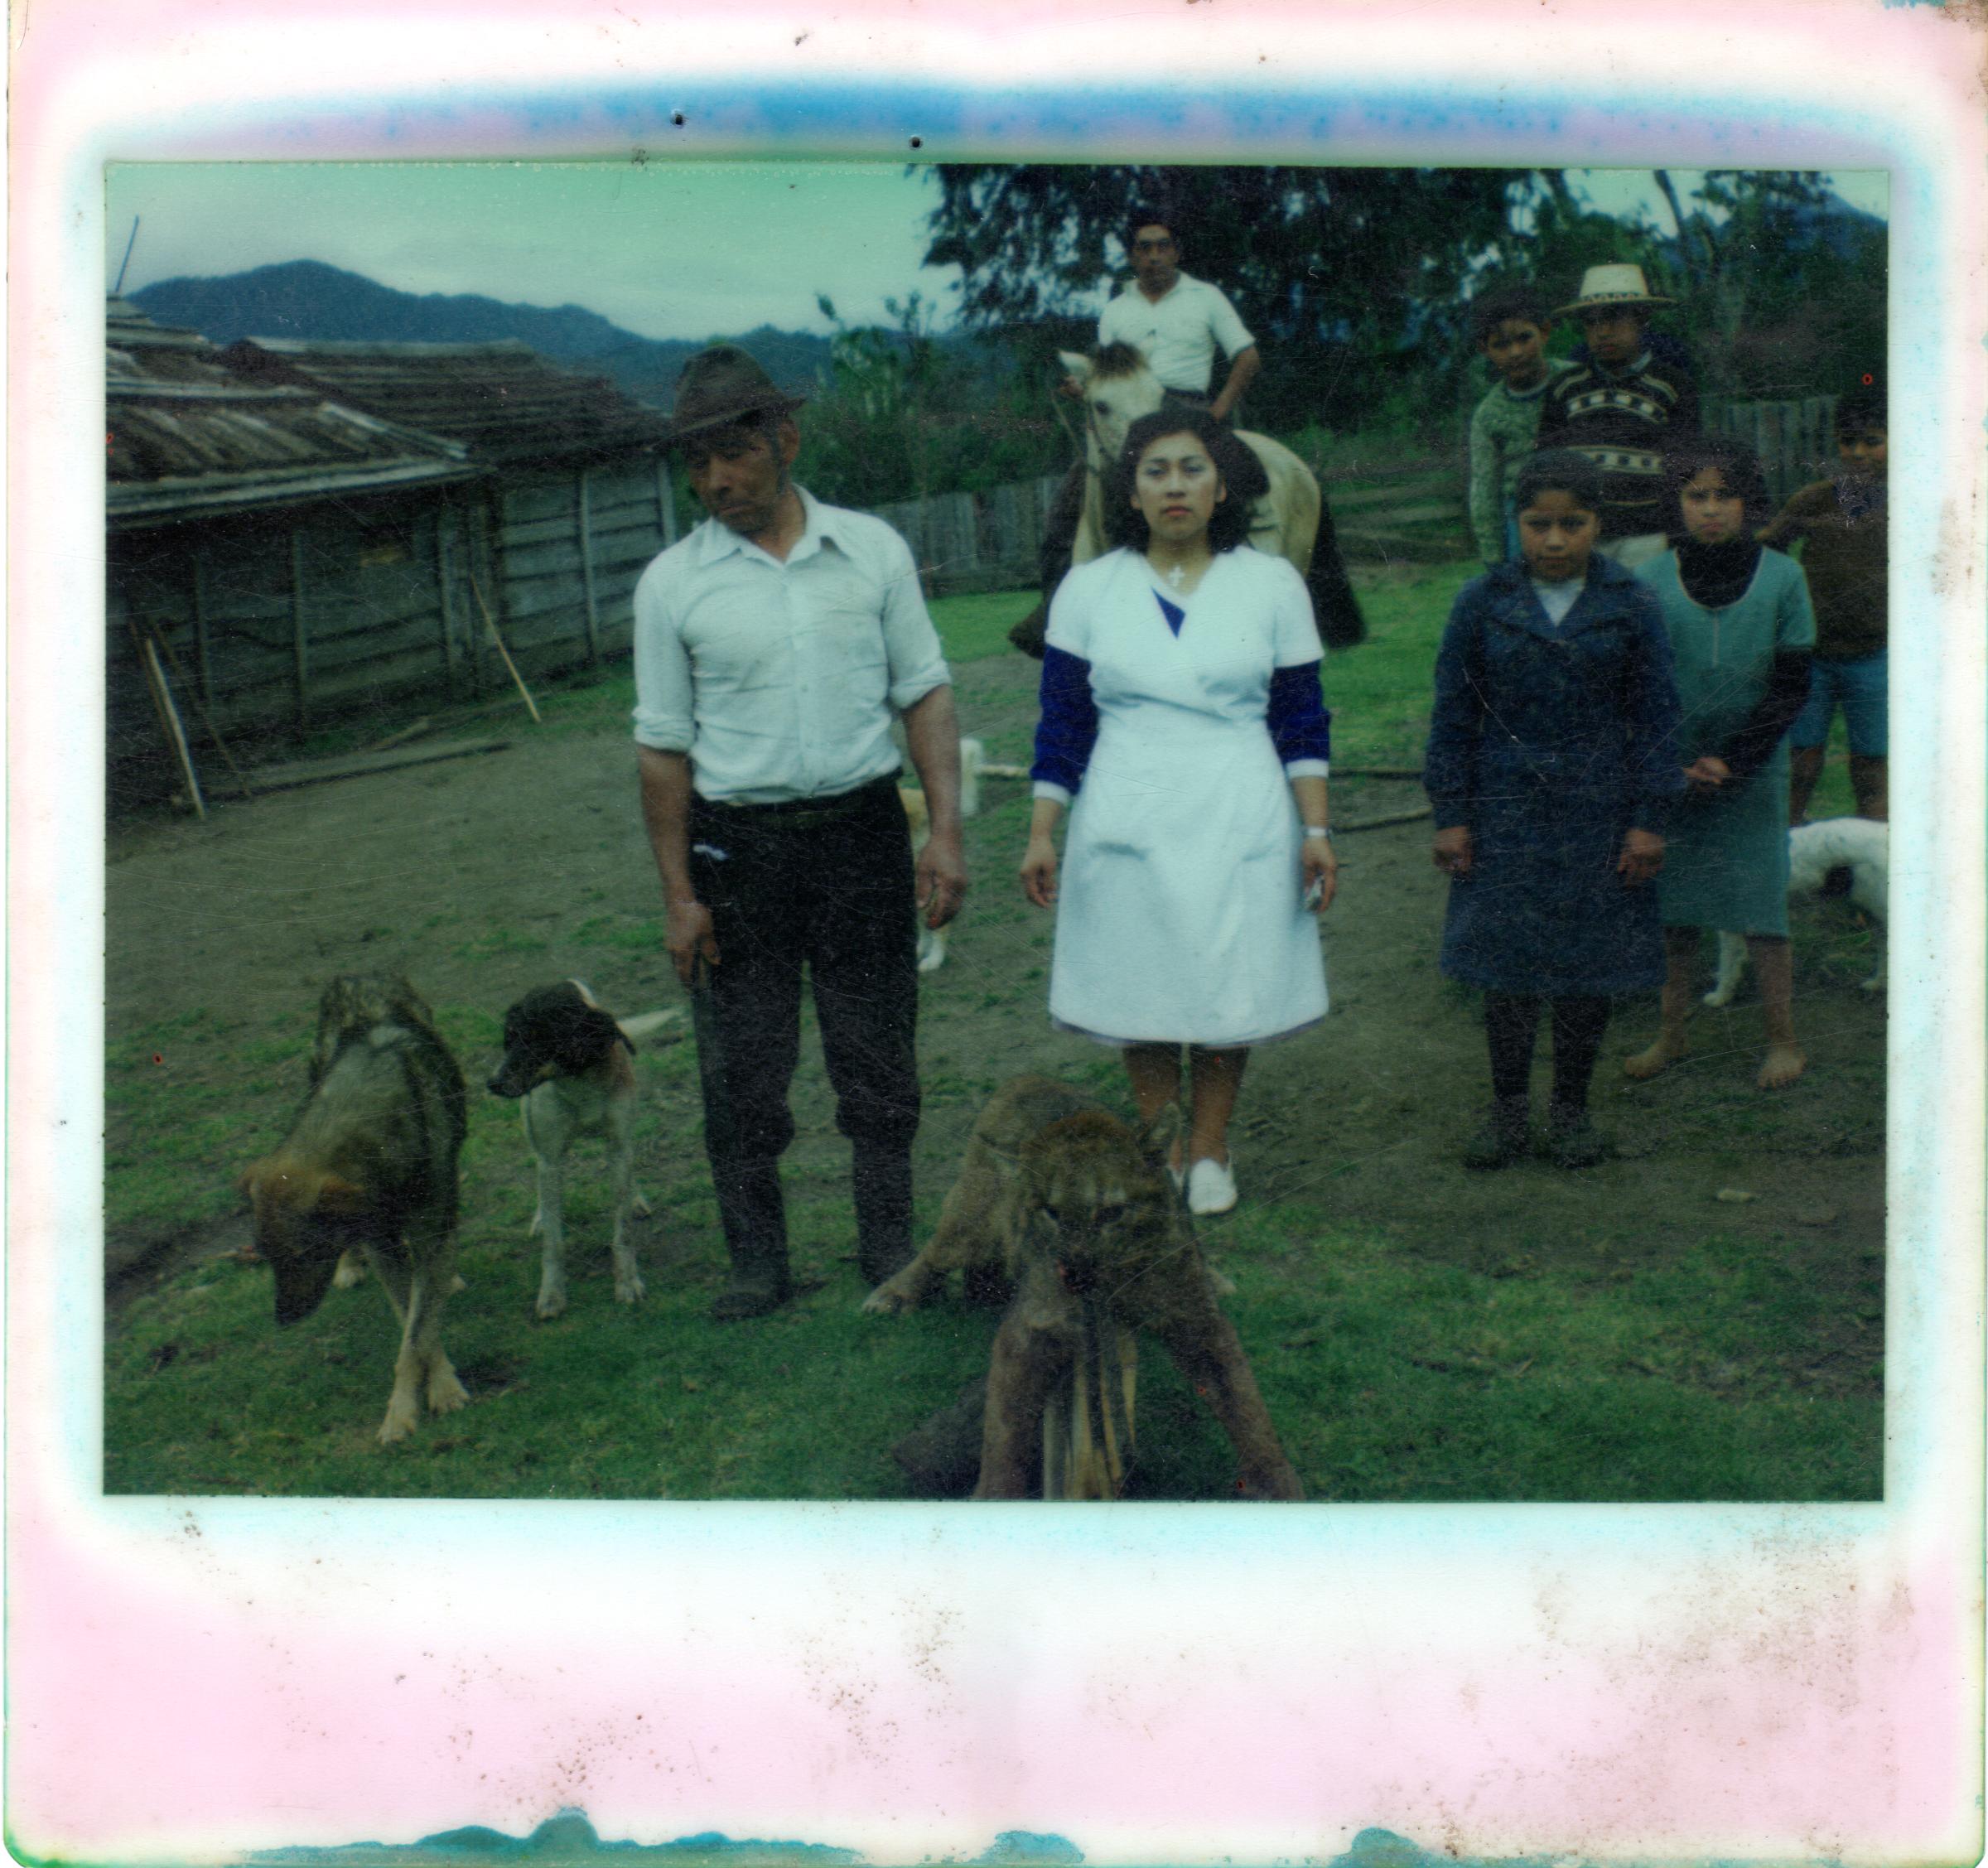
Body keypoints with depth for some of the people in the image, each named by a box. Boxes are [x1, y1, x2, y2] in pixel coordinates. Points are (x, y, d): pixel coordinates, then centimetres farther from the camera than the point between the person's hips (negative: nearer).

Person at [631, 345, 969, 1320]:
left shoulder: (872, 550, 0)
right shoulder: (672, 584, -2)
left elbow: (925, 694, 3)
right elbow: (664, 746, 1)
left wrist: (946, 830, -6)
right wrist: (679, 894, -2)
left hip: (861, 828, 1)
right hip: (737, 843, 0)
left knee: (878, 1056, 9)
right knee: (742, 1071, 6)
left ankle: (889, 1245, 24)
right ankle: (756, 1260, 21)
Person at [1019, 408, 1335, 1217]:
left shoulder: (1272, 584, 2)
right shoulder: (1089, 589, 3)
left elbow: (1301, 718, 4)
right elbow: (1062, 722, 5)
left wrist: (1316, 829, -2)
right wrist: (1042, 834, 1)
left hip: (1240, 828, 0)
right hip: (1128, 827, 0)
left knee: (1228, 993, 5)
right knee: (1139, 995, 6)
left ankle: (1209, 1151, 23)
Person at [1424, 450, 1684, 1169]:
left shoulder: (1630, 606, -1)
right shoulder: (1483, 603, -1)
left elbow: (1654, 717, 3)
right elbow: (1453, 715, 3)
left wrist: (1647, 819, -1)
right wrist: (1450, 816, 0)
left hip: (1599, 814, 0)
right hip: (1507, 813, 0)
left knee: (1589, 963, 7)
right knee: (1507, 962, 5)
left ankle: (1571, 1109, 23)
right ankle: (1509, 1107, 20)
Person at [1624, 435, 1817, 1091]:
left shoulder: (1782, 579, -3)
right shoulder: (1651, 582, -1)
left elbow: (1791, 689, -3)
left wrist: (1730, 760, -12)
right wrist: (1672, 767, -9)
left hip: (1754, 774, -1)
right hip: (1671, 774, 1)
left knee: (1761, 911, 2)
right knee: (1673, 911, 7)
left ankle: (1782, 1040, 15)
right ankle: (1672, 1035, 21)